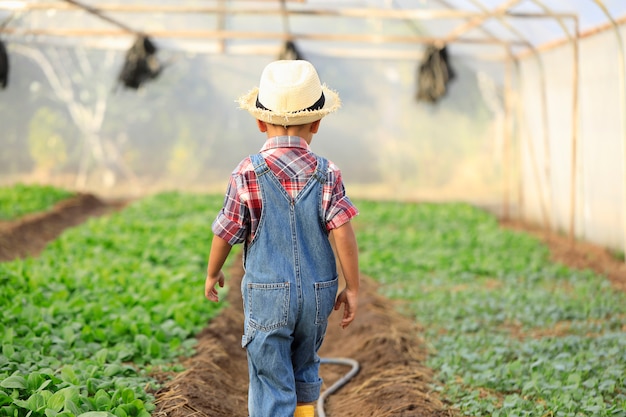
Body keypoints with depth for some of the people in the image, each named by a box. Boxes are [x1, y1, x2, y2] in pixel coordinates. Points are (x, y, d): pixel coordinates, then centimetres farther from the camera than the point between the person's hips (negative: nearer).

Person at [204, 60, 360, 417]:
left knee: (271, 384, 3)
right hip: (318, 294, 3)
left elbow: (225, 233, -2)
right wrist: (352, 289, 0)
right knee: (305, 372, 24)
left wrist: (212, 273, 16)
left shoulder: (248, 173, -8)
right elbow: (343, 233, -10)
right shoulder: (327, 173, -4)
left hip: (268, 296, -3)